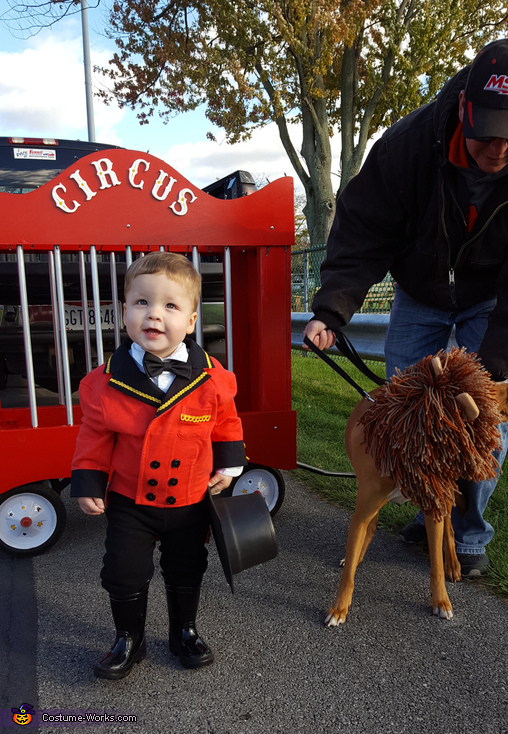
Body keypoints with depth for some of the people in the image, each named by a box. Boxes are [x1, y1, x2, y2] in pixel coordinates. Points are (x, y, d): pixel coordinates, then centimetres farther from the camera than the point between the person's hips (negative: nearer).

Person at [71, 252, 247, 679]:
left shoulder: (212, 379, -15)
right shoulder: (106, 382, -15)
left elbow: (227, 423, 3)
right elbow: (95, 436, -3)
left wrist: (228, 465, 1)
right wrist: (88, 484, -3)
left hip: (190, 501, 1)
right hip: (129, 503, 0)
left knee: (186, 572, 18)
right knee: (124, 575, 8)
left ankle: (185, 632, 45)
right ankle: (129, 640, 37)